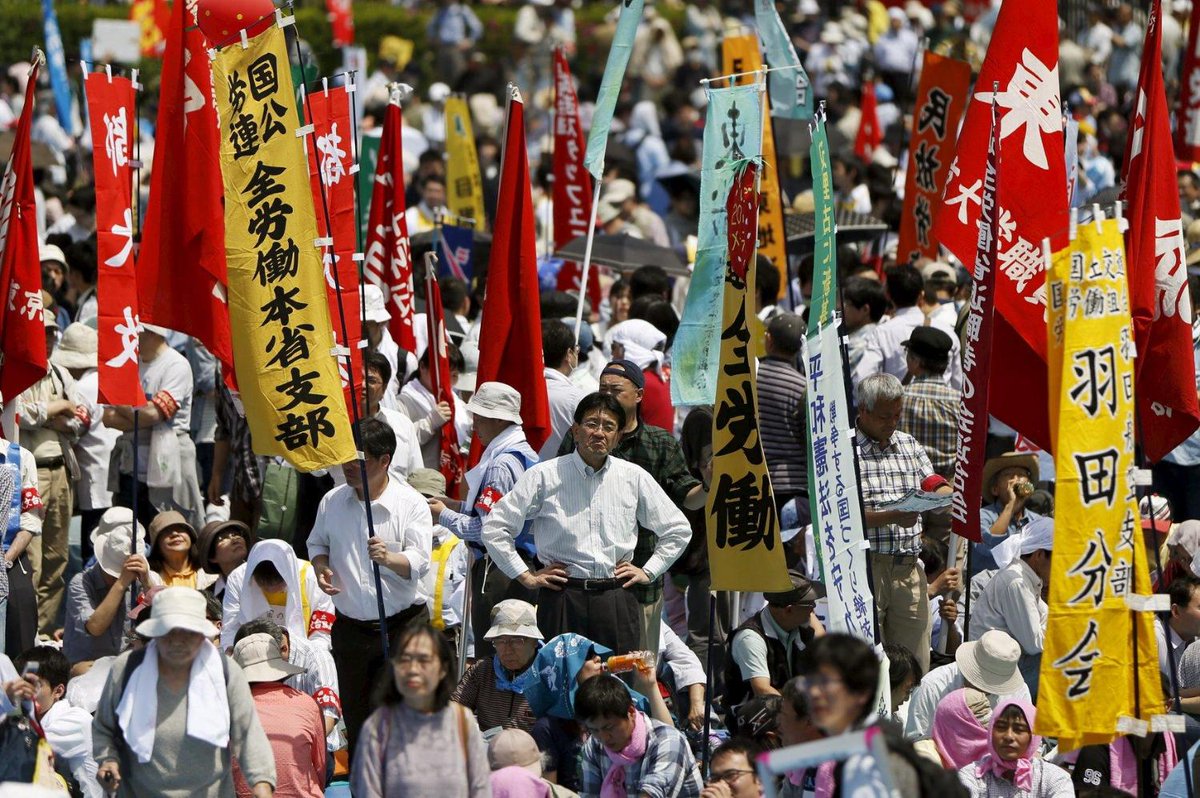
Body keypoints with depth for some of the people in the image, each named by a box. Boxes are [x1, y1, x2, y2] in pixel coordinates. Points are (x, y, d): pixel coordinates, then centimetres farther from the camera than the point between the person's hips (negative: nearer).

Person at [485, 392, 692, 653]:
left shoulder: (635, 478, 10)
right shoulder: (544, 477, 2)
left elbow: (678, 529, 21)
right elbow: (494, 527, 4)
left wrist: (648, 572, 12)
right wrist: (526, 577, 2)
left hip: (617, 600, 2)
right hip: (562, 599, -2)